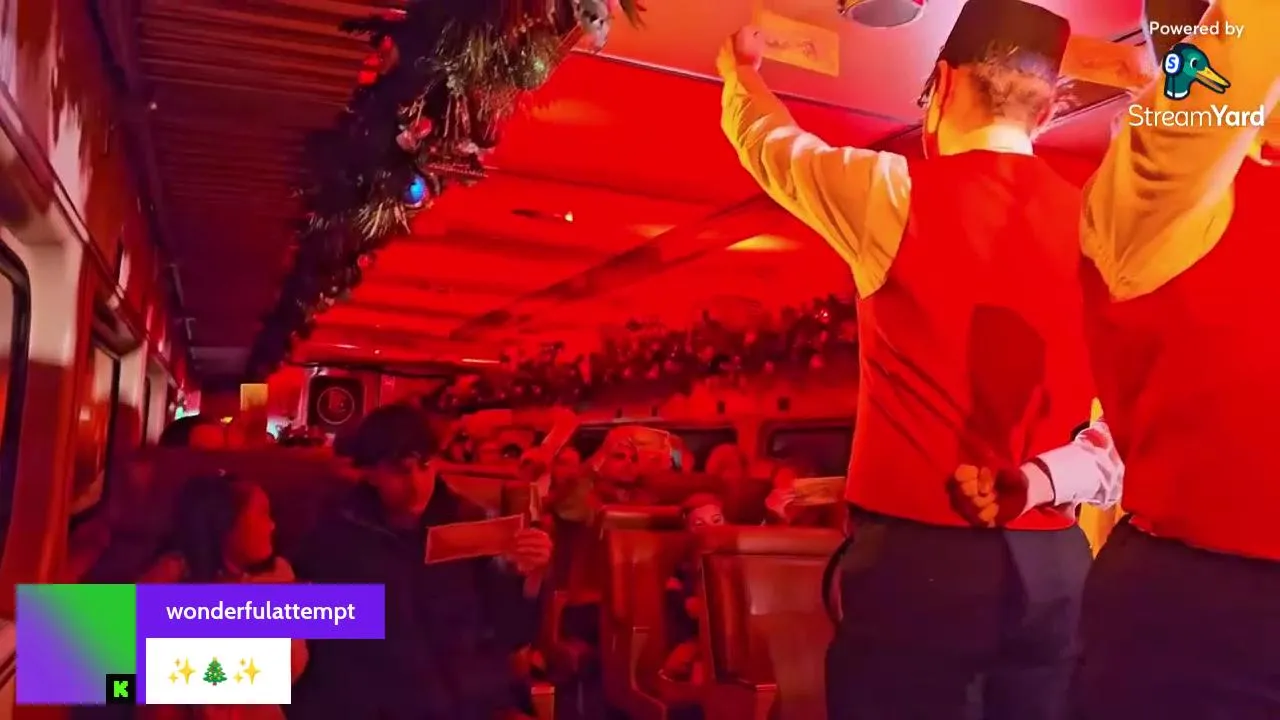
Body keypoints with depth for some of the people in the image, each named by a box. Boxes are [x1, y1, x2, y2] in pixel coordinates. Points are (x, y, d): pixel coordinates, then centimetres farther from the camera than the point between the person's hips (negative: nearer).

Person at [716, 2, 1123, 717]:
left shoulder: (894, 194, -8)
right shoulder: (1088, 222, 3)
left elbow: (770, 143, 10)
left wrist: (741, 66, 28)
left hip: (922, 549, -4)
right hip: (1051, 558, 5)